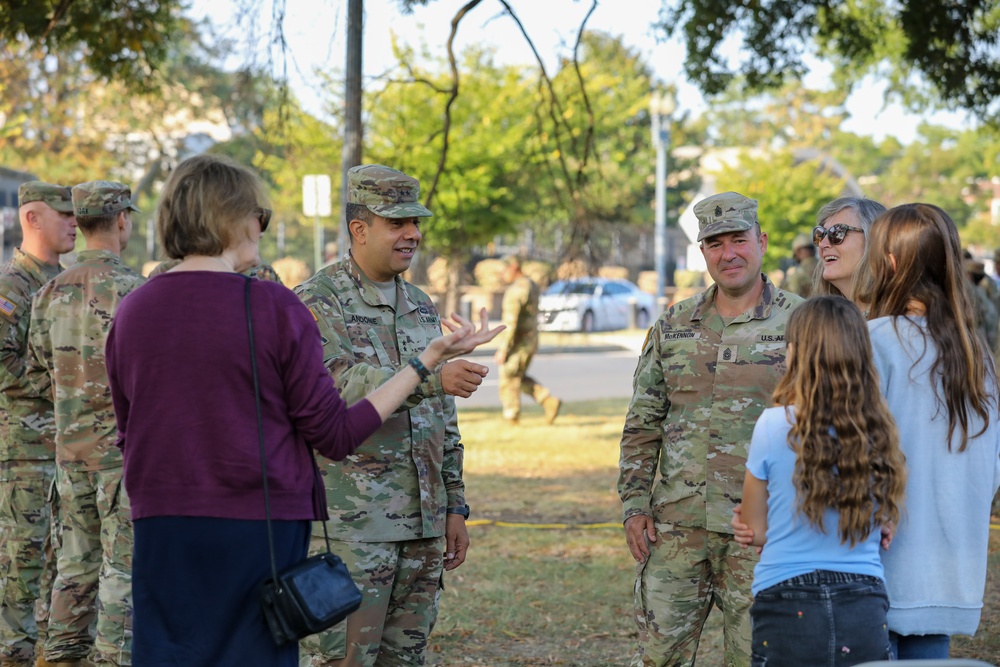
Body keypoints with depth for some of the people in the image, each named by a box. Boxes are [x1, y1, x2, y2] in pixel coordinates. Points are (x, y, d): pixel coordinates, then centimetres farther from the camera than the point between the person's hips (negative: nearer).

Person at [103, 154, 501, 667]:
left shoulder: (131, 312, 2)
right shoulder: (276, 307, -10)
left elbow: (127, 436, 13)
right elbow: (335, 435, -7)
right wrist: (427, 360, 0)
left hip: (161, 526, 3)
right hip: (258, 528, -3)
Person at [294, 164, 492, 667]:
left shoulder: (420, 307, 15)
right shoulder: (316, 302, -7)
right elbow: (343, 387, -24)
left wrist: (455, 507, 15)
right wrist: (432, 378, -35)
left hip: (422, 524, 7)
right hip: (350, 526, -7)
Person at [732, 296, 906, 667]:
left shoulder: (775, 425, -8)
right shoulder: (880, 434, 2)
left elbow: (754, 530, 3)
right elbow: (883, 525, 11)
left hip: (789, 611, -3)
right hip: (865, 613, 3)